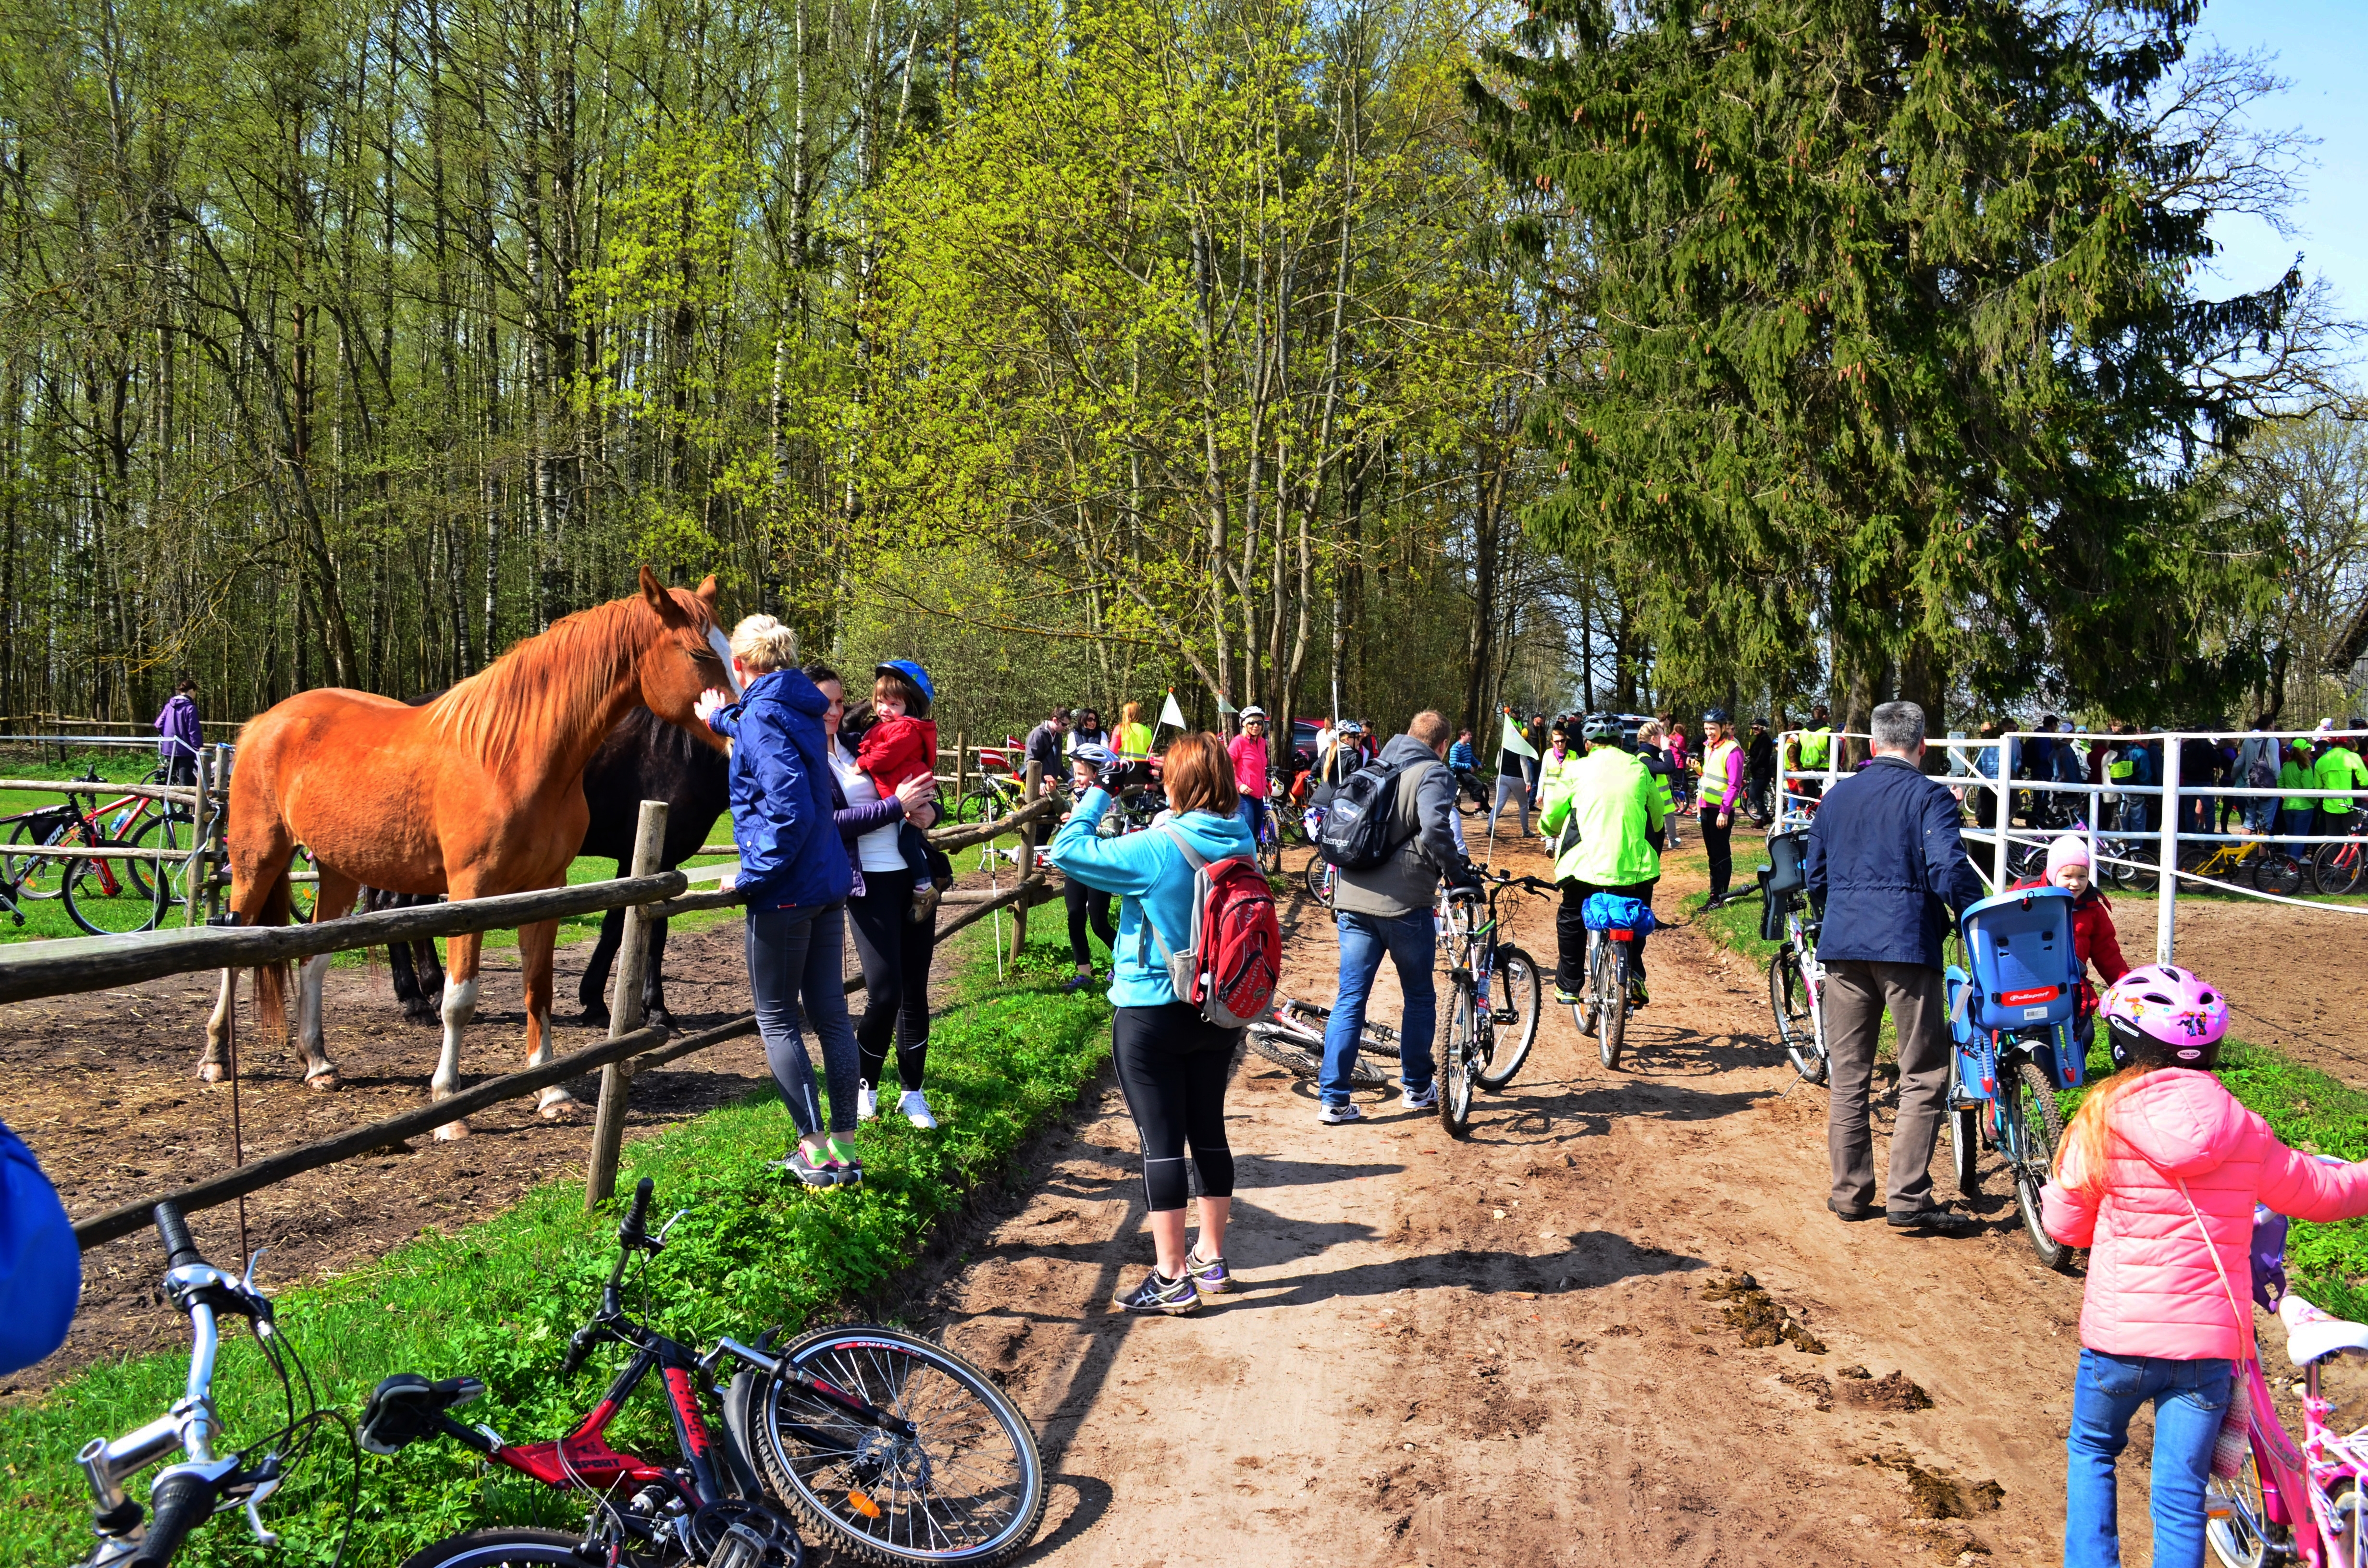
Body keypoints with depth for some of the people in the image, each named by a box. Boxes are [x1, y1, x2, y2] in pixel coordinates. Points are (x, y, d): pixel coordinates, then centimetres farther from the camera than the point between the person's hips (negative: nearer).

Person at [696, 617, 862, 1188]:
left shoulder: (761, 717, -15)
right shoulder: (801, 712, 11)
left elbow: (791, 808, -25)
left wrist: (753, 876, -16)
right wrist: (722, 719, 50)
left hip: (784, 891, -8)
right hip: (829, 884, 8)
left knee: (777, 1019, 4)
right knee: (830, 1012, 11)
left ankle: (815, 1150, 4)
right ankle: (844, 1146, 16)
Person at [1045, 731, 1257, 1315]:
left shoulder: (1156, 850, -22)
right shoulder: (1241, 843, -2)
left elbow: (1067, 851, -20)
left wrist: (1098, 794, -8)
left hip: (1153, 1016, -6)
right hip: (1220, 1011, 7)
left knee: (1161, 1140, 0)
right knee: (1208, 1130, 17)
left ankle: (1173, 1279, 4)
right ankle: (1211, 1256, 29)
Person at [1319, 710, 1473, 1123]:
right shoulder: (1433, 774, -5)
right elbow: (1435, 829, -23)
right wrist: (1459, 874, -11)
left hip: (1353, 901, 6)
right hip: (1404, 903, -6)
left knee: (1349, 1000, 7)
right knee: (1420, 998, 13)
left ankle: (1334, 1100, 4)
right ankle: (1417, 1089, 23)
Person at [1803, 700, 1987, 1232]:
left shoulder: (1837, 796, 13)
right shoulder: (1929, 796, -3)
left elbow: (1815, 874, 19)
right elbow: (1948, 869, -16)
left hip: (1842, 944, 5)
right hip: (1907, 945, -5)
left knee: (1848, 1074, 10)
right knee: (1923, 1076, 1)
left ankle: (1851, 1192, 14)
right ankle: (1909, 1197, -3)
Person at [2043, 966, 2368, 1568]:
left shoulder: (2105, 1121, -8)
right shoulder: (2242, 1129, -2)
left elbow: (2064, 1223, 0)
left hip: (2119, 1337, -1)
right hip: (2209, 1341, 1)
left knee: (2091, 1451, 23)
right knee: (2181, 1496, 8)